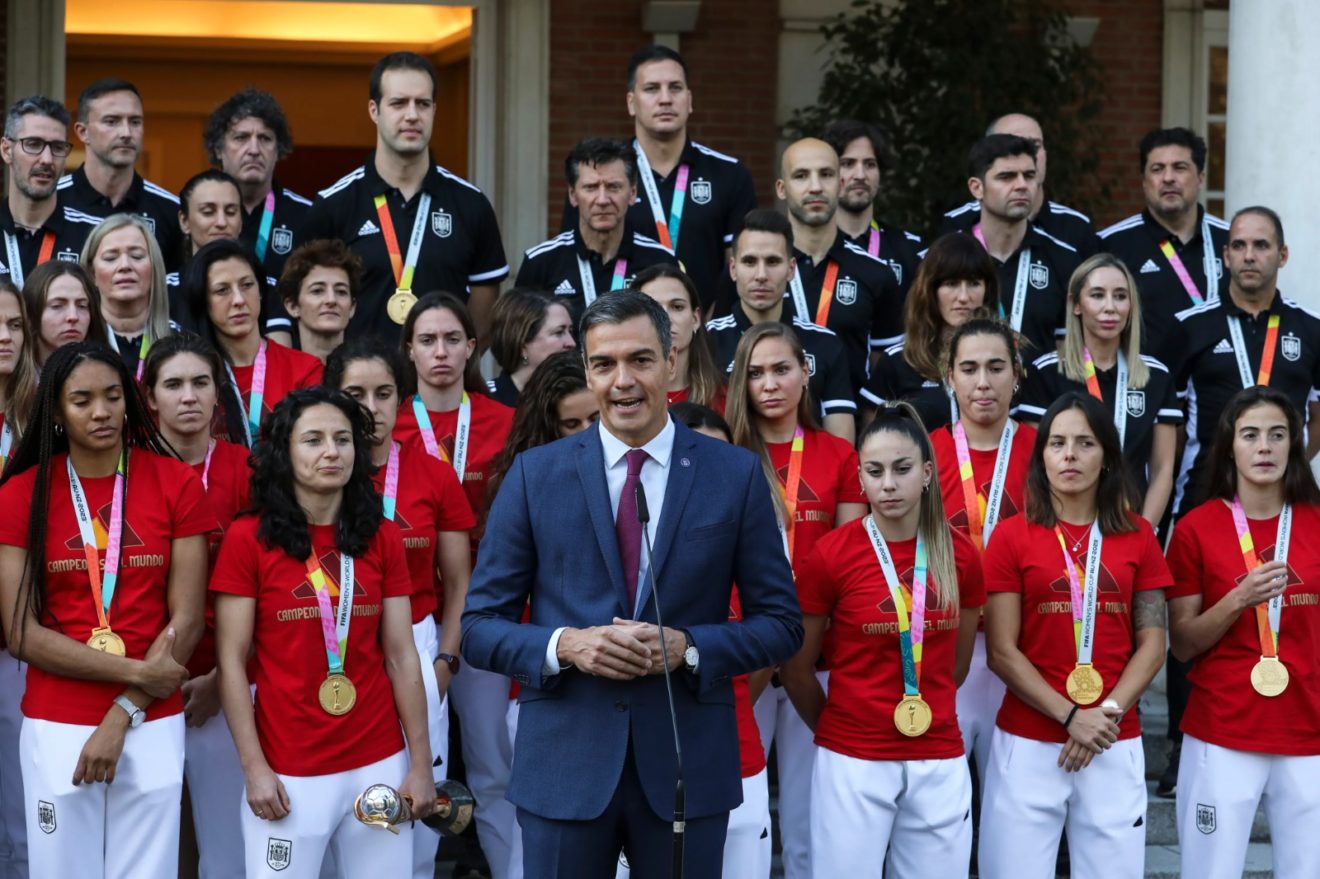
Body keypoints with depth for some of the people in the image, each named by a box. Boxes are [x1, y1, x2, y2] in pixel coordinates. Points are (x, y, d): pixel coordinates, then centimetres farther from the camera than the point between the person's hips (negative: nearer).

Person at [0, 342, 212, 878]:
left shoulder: (176, 484, -1)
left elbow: (186, 620, -3)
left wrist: (122, 716, -10)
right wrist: (137, 671, -13)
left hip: (153, 725, 0)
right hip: (54, 727, 0)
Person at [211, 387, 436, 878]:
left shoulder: (382, 538, 6)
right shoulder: (248, 539, -4)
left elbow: (401, 657, 6)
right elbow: (232, 662, -4)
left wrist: (421, 763, 3)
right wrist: (254, 768, -10)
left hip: (379, 764, 3)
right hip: (287, 774, -3)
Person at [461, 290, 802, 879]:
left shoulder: (736, 475, 2)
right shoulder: (536, 475, 3)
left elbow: (780, 624, 4)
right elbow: (479, 625, 4)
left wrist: (687, 647, -13)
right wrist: (563, 645, -15)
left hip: (688, 764, 0)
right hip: (564, 766, 0)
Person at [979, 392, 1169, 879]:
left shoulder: (1137, 536, 7)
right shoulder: (1013, 536, 0)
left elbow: (1152, 644, 5)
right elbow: (1002, 652, -5)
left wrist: (1109, 713, -10)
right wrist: (1070, 716, -13)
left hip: (1117, 745, 2)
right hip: (1028, 743, -2)